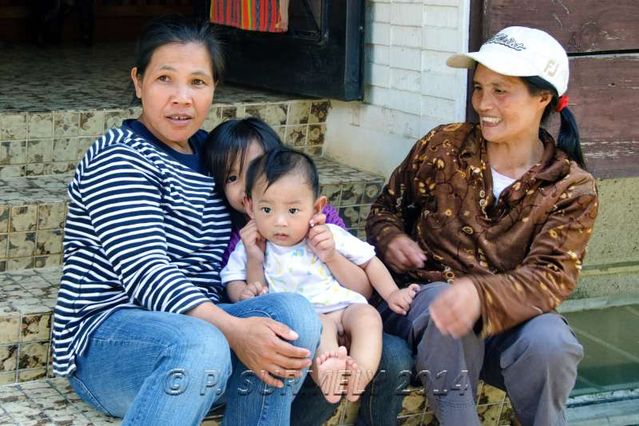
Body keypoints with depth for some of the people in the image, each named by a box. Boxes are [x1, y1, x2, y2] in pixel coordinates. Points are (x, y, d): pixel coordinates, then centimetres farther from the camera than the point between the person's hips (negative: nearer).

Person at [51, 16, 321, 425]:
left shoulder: (210, 153, 17)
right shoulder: (119, 159, -8)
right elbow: (143, 272, -20)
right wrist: (231, 330, -34)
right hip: (106, 334, -7)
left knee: (295, 312, -21)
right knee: (200, 346, -39)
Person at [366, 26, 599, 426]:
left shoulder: (573, 188, -3)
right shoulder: (442, 146, 1)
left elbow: (552, 276, -16)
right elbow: (386, 208, 17)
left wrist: (482, 295, -37)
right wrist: (391, 239, -9)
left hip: (507, 321, 0)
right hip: (421, 303, 0)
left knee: (549, 342, -34)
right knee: (440, 306, -36)